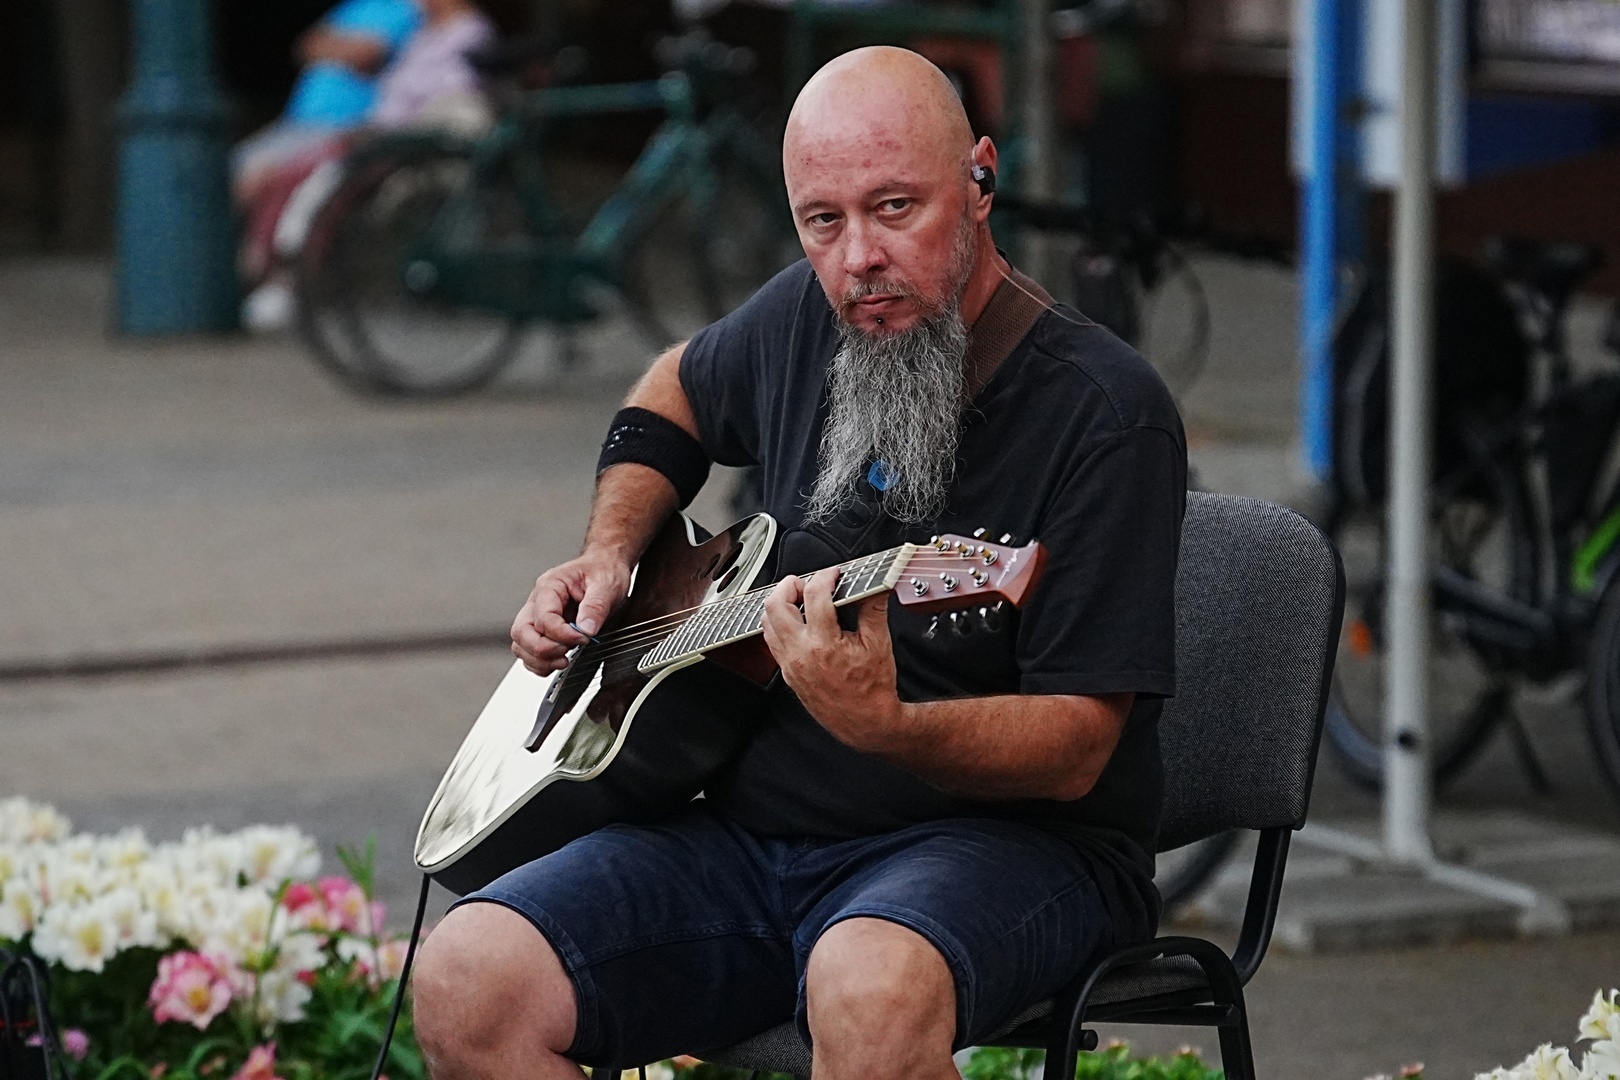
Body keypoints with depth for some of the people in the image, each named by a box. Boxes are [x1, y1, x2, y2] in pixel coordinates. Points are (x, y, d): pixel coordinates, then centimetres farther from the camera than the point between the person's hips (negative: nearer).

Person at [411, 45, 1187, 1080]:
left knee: (870, 990, -42)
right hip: (760, 822, 6)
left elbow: (1076, 750, -17)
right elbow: (678, 389, 33)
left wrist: (882, 726, -35)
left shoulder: (1105, 412, -13)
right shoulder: (806, 319, 7)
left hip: (1004, 835, -6)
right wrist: (608, 556, 15)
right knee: (469, 985, -18)